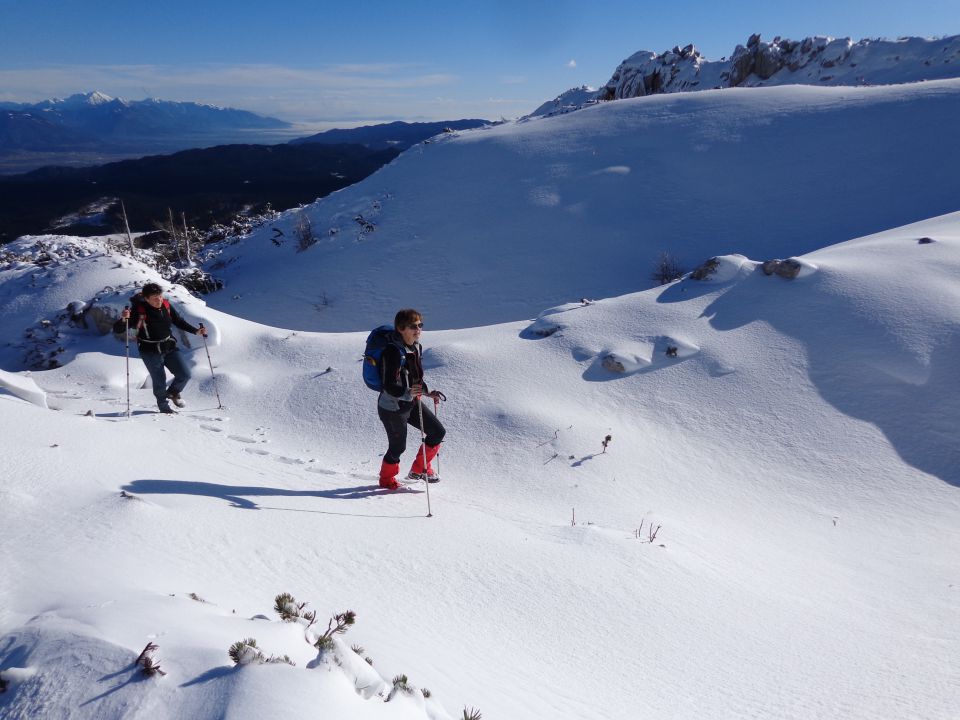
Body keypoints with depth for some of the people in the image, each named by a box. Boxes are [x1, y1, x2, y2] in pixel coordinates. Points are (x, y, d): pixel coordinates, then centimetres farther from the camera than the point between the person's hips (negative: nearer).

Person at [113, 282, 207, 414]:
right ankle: (164, 407, 27)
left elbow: (179, 321, 10)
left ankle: (172, 393, 34)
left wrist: (196, 331, 1)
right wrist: (123, 319, -38)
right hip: (150, 351, -4)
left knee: (185, 374, 3)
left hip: (169, 347, 5)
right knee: (160, 382, 1)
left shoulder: (166, 305, -6)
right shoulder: (138, 310, -18)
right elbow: (117, 329, -18)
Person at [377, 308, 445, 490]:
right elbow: (389, 386, -28)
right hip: (392, 407, -8)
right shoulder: (393, 351, -25)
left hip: (412, 403, 8)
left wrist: (427, 392, 4)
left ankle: (419, 469, 27)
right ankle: (386, 479, 35)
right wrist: (408, 393, -43)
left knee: (438, 432, 8)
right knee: (398, 447, 5)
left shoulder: (417, 347, 2)